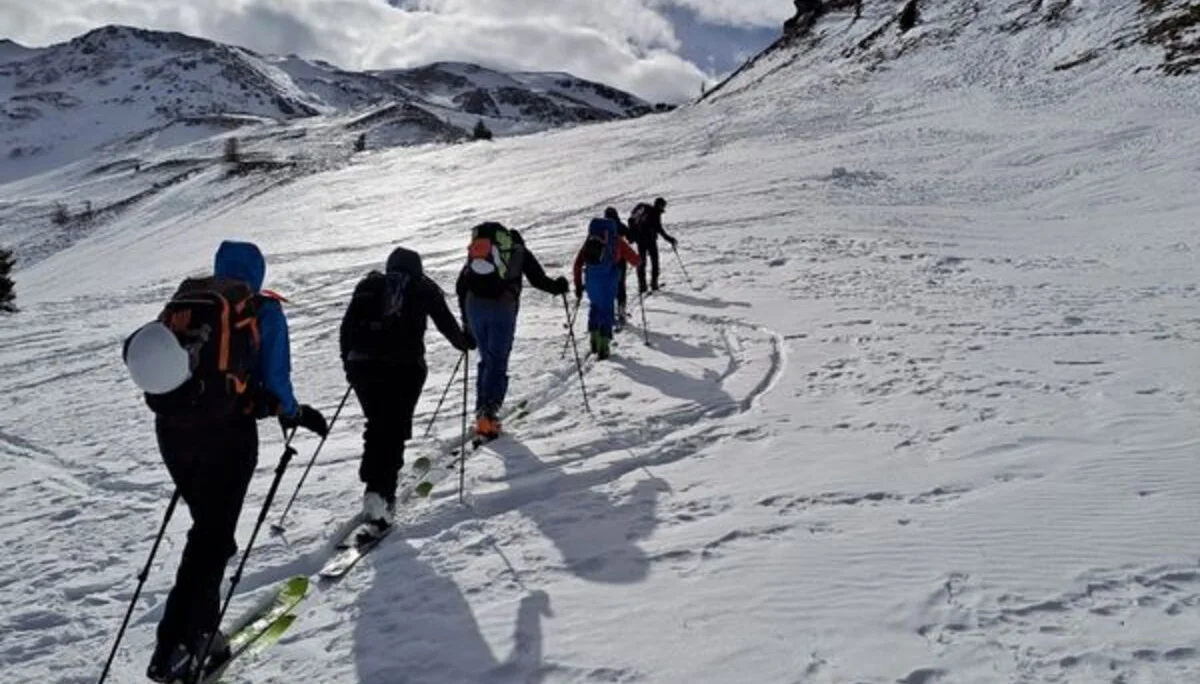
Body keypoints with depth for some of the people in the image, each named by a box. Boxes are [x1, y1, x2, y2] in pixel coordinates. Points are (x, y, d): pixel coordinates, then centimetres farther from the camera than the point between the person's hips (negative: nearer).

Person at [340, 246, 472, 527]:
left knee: (377, 425, 18)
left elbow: (348, 325, 16)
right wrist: (462, 342, 34)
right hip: (405, 367, -3)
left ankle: (374, 483, 13)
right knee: (395, 430, 2)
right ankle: (380, 493, -8)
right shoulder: (423, 288, 12)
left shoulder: (369, 286, 18)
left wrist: (348, 360, 24)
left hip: (363, 365, 3)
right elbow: (446, 322, 16)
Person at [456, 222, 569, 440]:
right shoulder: (520, 251, 19)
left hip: (475, 305, 3)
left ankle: (482, 410, 10)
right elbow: (538, 279, 9)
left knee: (486, 358, 17)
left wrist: (466, 317, 26)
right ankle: (488, 413, -15)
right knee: (498, 361, -2)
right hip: (502, 305, -3)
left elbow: (461, 285, 21)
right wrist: (557, 287, 28)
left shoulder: (476, 251, 28)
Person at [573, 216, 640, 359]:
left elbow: (578, 263, 8)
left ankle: (594, 339, 15)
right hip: (608, 280, -3)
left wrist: (578, 285, 13)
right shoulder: (616, 241, 7)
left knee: (594, 306, 24)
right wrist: (638, 261, 31)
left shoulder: (590, 241, 14)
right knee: (606, 310, 5)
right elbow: (636, 260, 7)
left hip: (592, 280, 3)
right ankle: (603, 346, -1)